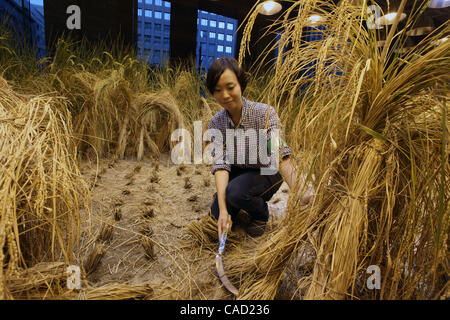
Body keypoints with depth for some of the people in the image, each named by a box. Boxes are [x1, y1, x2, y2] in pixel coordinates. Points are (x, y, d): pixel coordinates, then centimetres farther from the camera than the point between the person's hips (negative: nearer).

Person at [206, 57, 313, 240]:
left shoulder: (264, 113, -23)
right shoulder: (216, 122, -11)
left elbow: (281, 156, -32)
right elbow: (220, 164, -20)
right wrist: (223, 209, -32)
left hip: (265, 173, -3)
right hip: (237, 174, 4)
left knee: (235, 191, -33)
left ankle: (261, 213, 0)